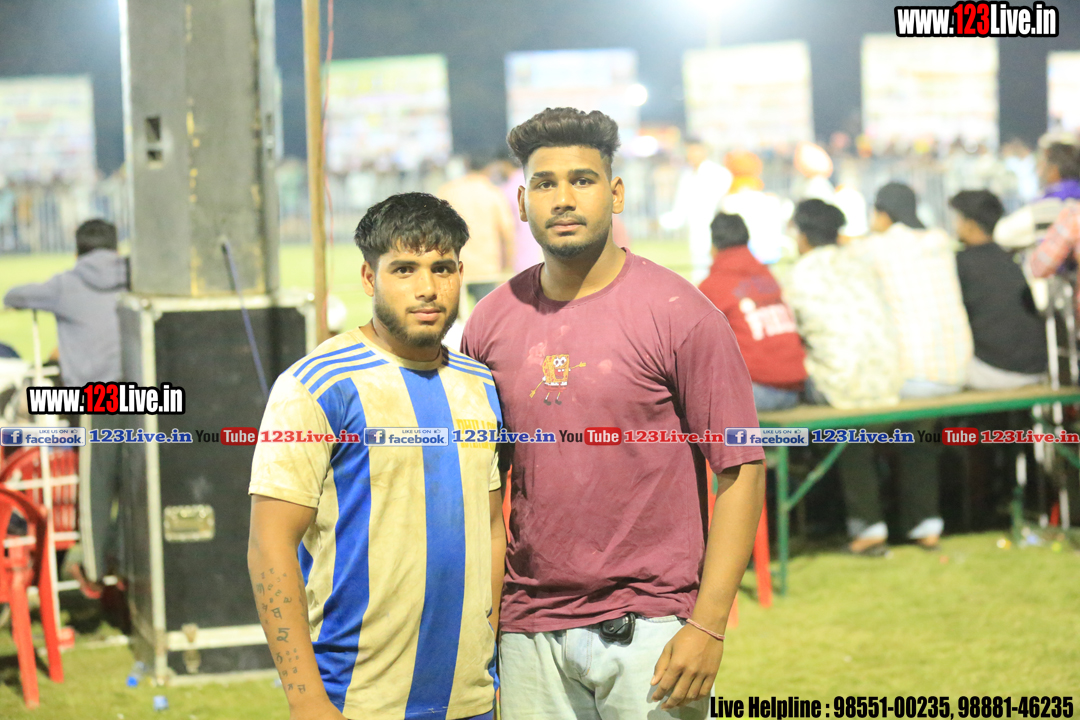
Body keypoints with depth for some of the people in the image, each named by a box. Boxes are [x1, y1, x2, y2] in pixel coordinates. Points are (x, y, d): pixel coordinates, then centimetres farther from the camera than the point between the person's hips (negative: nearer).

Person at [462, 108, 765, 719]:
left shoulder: (681, 314, -6)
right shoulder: (492, 323, 6)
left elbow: (742, 471, -7)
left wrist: (708, 625, -13)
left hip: (650, 631, -3)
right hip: (529, 634, 4)